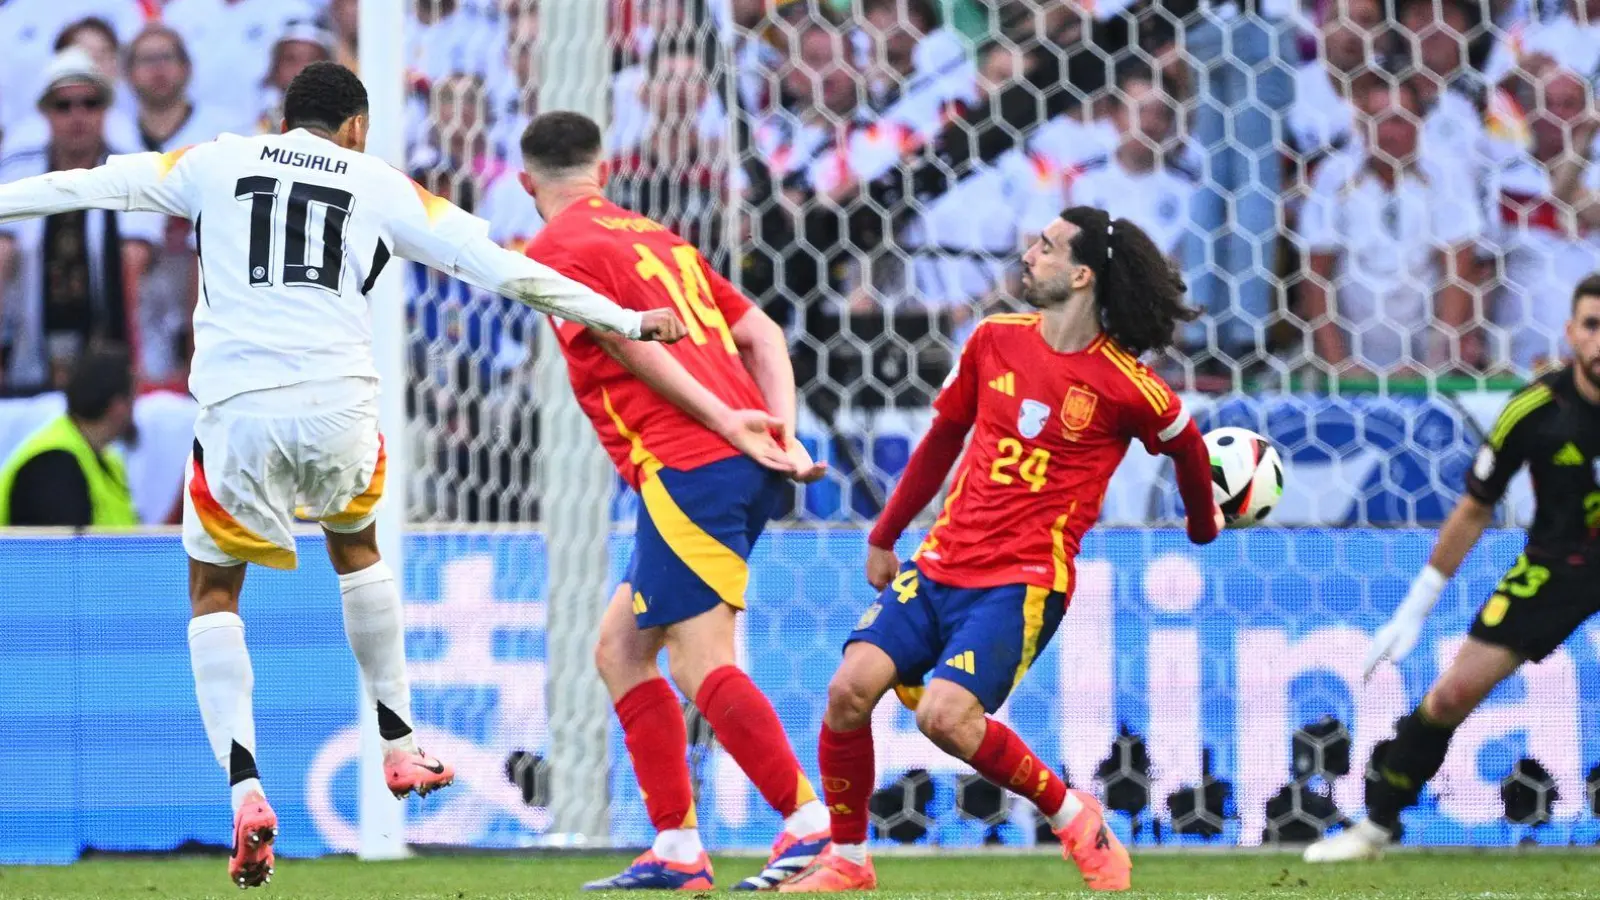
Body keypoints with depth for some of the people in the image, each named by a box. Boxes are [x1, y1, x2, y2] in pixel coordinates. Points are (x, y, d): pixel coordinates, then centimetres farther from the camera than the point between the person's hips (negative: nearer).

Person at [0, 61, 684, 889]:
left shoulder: (219, 162, 14)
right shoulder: (380, 187, 13)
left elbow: (87, 186, 18)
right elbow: (501, 268, 11)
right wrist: (625, 322, 18)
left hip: (237, 407, -1)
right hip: (338, 402, 1)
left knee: (214, 593, 13)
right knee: (354, 544, 31)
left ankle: (246, 795, -6)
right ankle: (400, 750, 34)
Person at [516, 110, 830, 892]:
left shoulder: (555, 248, 1)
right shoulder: (656, 236, 25)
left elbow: (632, 345, -13)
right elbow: (761, 334, 18)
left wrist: (723, 421, -14)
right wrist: (781, 432, 8)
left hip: (688, 466, -9)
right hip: (745, 464, 9)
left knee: (700, 661, -11)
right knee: (620, 647, 14)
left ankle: (811, 822, -17)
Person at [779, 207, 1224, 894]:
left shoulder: (1127, 387, -9)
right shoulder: (996, 340, 6)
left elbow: (1186, 446, 12)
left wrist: (1204, 524, 30)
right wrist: (883, 537, 26)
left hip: (1025, 580, -5)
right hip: (939, 564, 5)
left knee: (945, 716, -26)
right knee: (850, 689, -14)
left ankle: (1073, 817, -1)